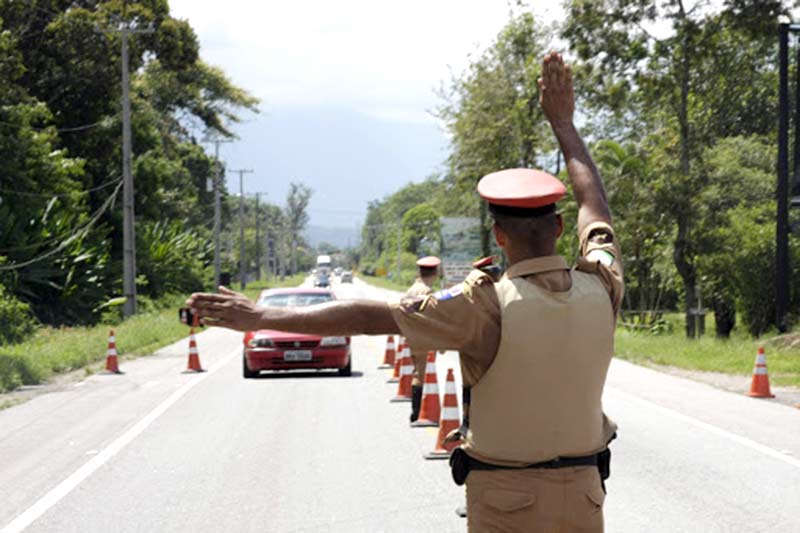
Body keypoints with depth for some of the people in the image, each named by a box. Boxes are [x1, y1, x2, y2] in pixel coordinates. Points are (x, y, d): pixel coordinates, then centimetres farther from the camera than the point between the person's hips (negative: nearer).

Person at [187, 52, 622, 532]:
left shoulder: (488, 306, -17)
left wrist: (262, 317, -11)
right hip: (582, 492, 5)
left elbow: (369, 317, -16)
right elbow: (596, 208, 16)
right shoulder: (601, 289, -3)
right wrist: (563, 122, 28)